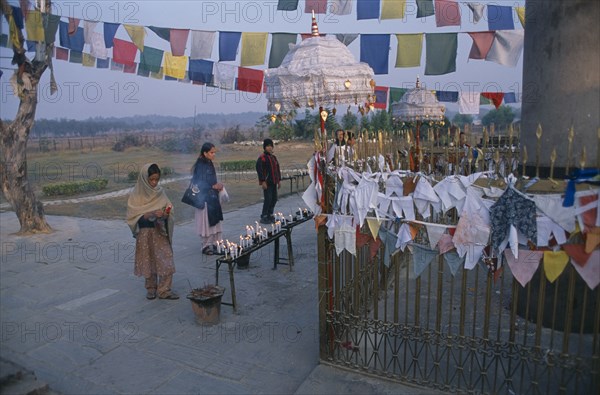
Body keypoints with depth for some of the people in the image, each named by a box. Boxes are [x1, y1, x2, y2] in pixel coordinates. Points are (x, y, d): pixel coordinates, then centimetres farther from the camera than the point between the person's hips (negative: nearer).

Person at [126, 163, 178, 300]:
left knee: (166, 260, -3)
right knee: (148, 261, 10)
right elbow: (133, 216, -12)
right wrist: (151, 214, -24)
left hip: (160, 232, 2)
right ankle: (151, 288, 27)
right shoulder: (136, 195, -8)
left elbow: (168, 210, 7)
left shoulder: (160, 192, 0)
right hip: (145, 233, -2)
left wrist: (165, 215, -17)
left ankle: (164, 290, 7)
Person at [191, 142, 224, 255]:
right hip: (204, 199, -8)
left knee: (215, 223, 12)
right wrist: (213, 186, -17)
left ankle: (214, 244, 22)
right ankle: (206, 246, 12)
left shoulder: (209, 164, 11)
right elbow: (198, 183, -19)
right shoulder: (200, 165, -15)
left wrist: (218, 186, 3)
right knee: (206, 223, 1)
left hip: (213, 198, 8)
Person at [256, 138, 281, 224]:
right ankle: (263, 217, -1)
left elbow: (277, 169, 21)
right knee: (268, 199, -10)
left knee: (274, 199, 10)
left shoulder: (274, 157, 15)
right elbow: (259, 169, -16)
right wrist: (262, 181, -20)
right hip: (267, 183, -8)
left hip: (274, 182, 8)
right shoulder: (262, 158, -10)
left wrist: (279, 180, 17)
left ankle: (270, 215, 22)